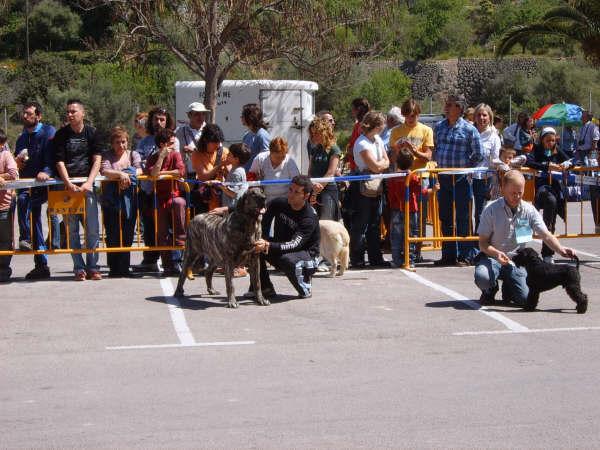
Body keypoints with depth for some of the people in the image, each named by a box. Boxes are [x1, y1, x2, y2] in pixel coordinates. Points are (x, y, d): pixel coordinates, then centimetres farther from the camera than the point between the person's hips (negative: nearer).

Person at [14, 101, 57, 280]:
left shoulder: (48, 132, -2)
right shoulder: (21, 139, 18)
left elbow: (54, 156, -12)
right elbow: (18, 167, 22)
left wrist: (46, 171, -28)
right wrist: (18, 162, -1)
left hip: (46, 183, -7)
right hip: (28, 184, 7)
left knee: (24, 199, -33)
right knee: (34, 218, 5)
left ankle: (25, 238, -25)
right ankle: (41, 265, 9)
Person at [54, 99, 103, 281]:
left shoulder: (92, 133, 5)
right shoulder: (61, 134, 5)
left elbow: (97, 160, 0)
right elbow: (60, 162, 0)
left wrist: (88, 183, -14)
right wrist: (69, 184, -13)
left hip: (87, 185, 0)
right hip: (68, 184, 0)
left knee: (92, 228, -4)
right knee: (72, 229, -1)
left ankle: (92, 267, 2)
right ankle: (79, 268, 3)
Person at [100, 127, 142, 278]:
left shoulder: (133, 154, 16)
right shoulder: (107, 156, 8)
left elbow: (139, 170, -2)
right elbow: (104, 171, -12)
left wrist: (127, 175, -22)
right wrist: (120, 174, -28)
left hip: (129, 200, 2)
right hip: (111, 201, -2)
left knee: (127, 234, -1)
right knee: (113, 234, -5)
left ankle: (124, 268, 5)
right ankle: (114, 268, -2)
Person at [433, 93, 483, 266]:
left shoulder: (469, 130, -5)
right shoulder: (439, 127, 9)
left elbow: (478, 154, -2)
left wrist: (465, 168, -3)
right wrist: (439, 165, 9)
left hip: (461, 179, -5)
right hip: (443, 179, 5)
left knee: (463, 218, -3)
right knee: (445, 218, 9)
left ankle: (465, 255, 3)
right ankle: (449, 255, 17)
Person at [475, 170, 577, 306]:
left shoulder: (529, 210, -3)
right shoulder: (491, 210, -10)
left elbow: (546, 235, -9)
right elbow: (483, 243, -9)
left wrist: (560, 249, -30)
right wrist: (496, 254, -30)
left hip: (516, 261, 2)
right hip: (492, 258, -2)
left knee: (525, 298, -19)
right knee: (482, 277, -35)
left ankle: (508, 289, 20)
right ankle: (490, 290, 5)